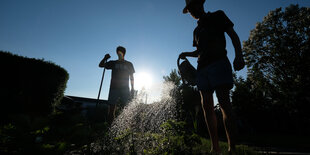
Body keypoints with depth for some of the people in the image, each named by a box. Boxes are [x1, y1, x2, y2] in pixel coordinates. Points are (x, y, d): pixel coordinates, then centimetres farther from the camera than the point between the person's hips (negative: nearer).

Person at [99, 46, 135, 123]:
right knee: (112, 107, -3)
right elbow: (101, 65, 17)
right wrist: (105, 58, -2)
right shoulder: (113, 63, 16)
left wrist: (132, 88, 5)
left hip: (125, 89, -1)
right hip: (114, 88, 1)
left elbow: (131, 77, 13)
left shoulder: (129, 64, 14)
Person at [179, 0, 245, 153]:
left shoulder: (217, 16, 13)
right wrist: (186, 54, 12)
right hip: (202, 67, 6)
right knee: (207, 106, -2)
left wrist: (238, 55, -12)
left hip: (218, 62, -5)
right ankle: (215, 147, 4)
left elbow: (233, 35, 3)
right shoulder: (197, 30, 27)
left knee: (224, 102, -16)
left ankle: (232, 147, -10)